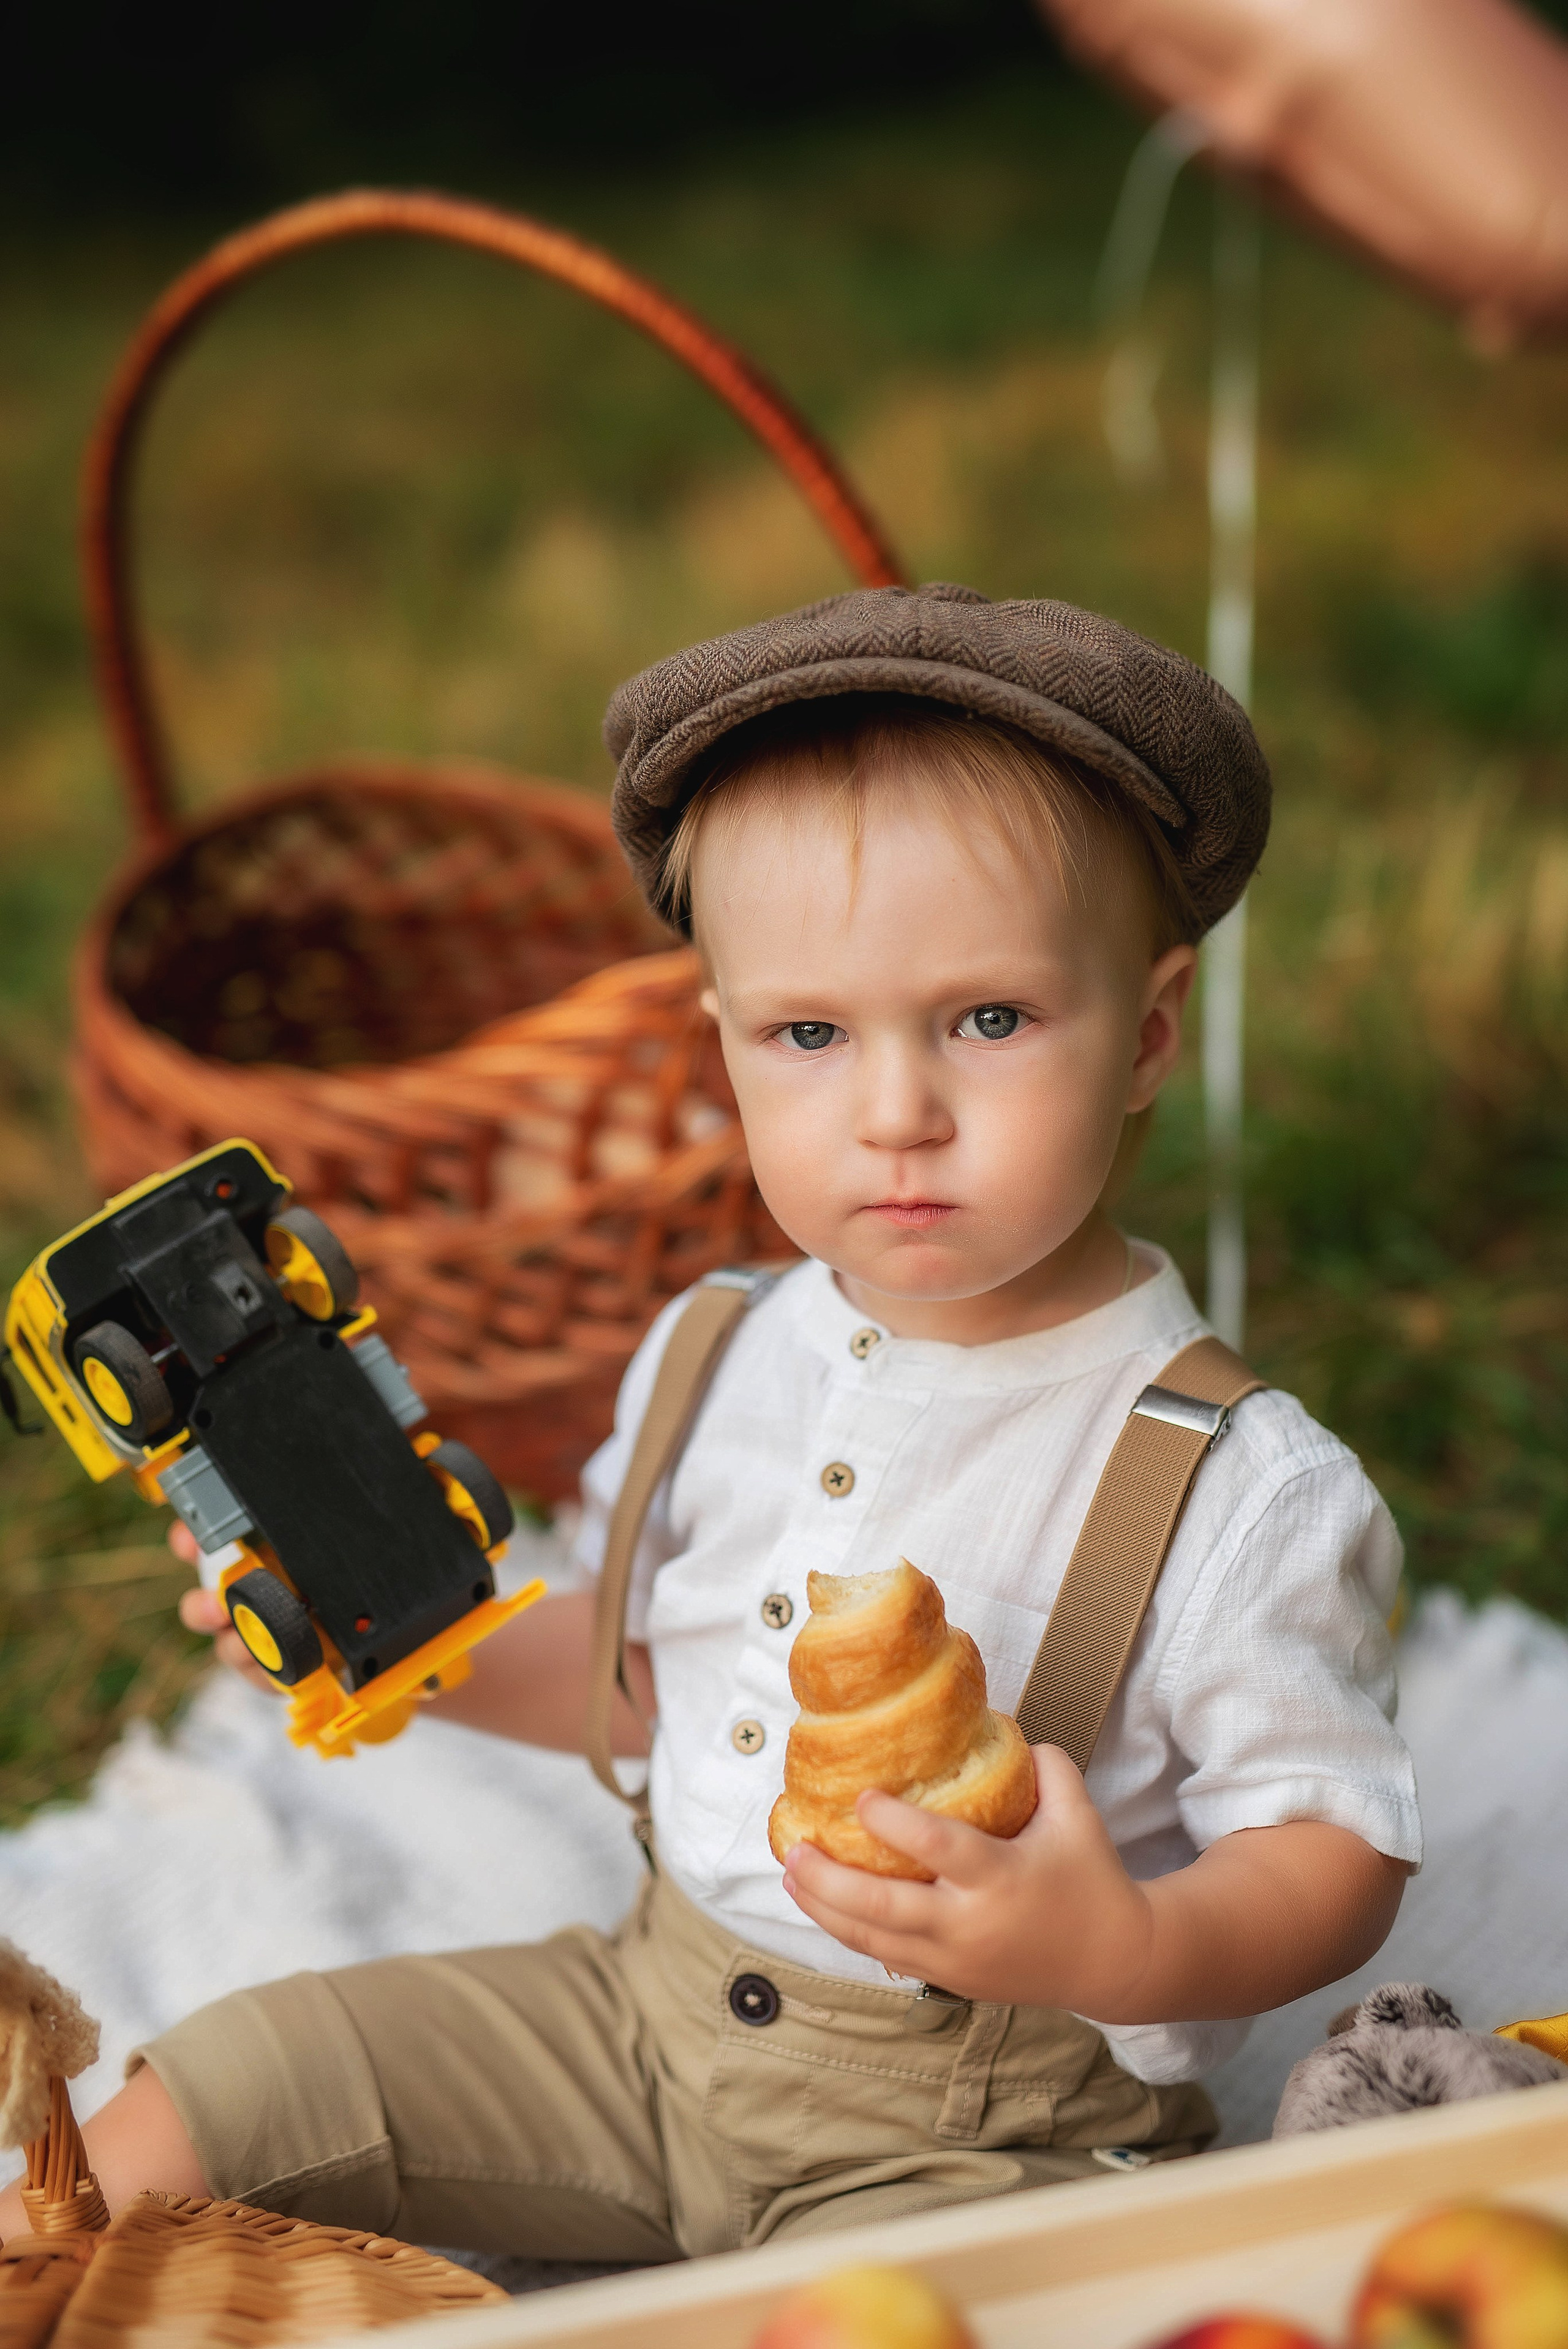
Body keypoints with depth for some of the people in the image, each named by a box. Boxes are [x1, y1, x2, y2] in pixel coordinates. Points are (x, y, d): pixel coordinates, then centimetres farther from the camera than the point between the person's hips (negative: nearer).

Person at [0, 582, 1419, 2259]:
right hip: (652, 2009, 5)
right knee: (190, 2104, 1)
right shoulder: (716, 1363, -1)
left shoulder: (1238, 1492, -20)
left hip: (984, 2125, -5)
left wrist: (1132, 1952, -34)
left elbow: (1336, 1854, -14)